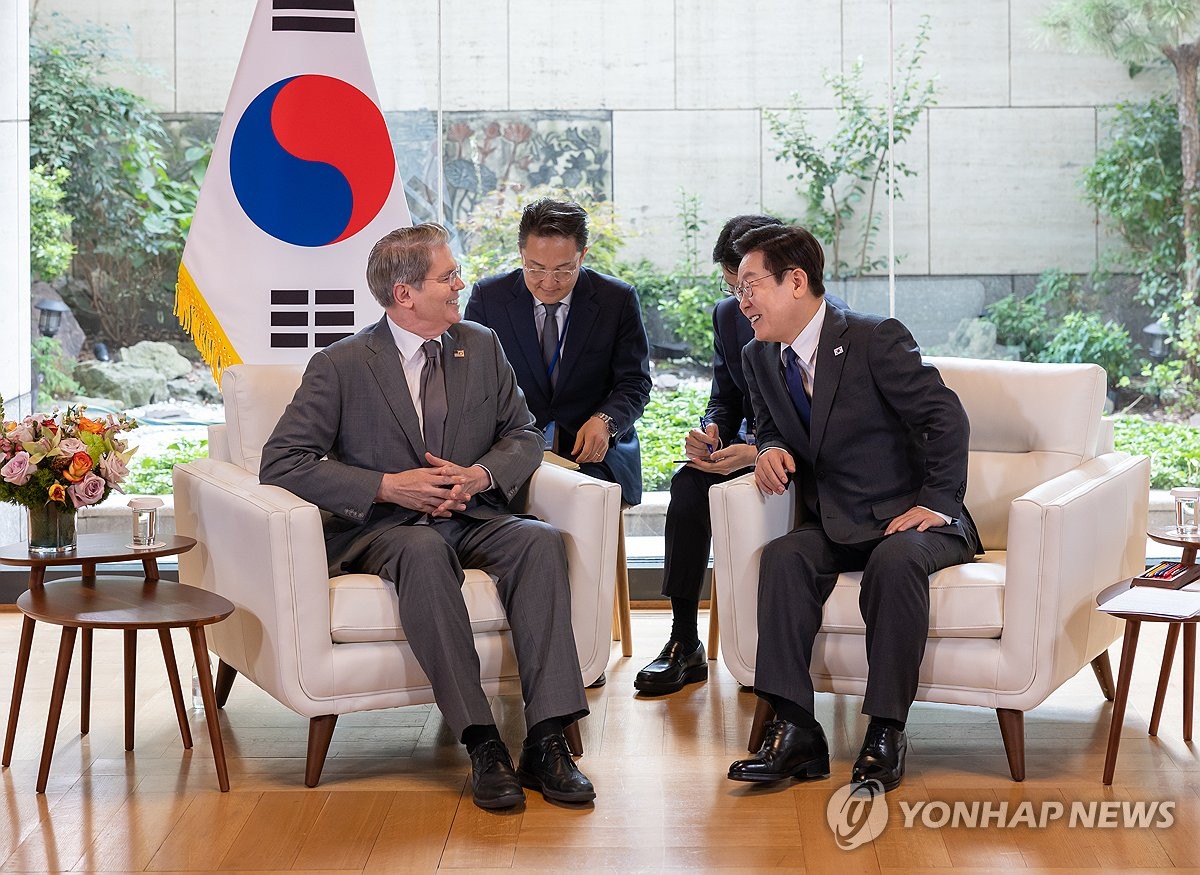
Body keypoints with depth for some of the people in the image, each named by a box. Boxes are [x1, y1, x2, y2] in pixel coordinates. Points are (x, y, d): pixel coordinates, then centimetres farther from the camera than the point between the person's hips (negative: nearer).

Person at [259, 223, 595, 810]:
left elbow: (524, 435, 17)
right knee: (424, 551, -38)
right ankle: (481, 745, -39)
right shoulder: (342, 366, -4)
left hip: (470, 519, 4)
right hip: (382, 527, -4)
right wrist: (389, 486, -17)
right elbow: (281, 462, -9)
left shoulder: (480, 347, 11)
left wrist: (479, 476, -6)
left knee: (540, 541, -28)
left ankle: (547, 741, -33)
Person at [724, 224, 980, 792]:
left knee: (895, 560, -37)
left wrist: (935, 504, -17)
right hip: (835, 526, 5)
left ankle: (886, 734, -29)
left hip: (911, 517, -5)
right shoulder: (760, 358, 7)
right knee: (783, 556, -26)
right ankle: (795, 730, -30)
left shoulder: (875, 339, -13)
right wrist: (771, 449, -2)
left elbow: (946, 418, -12)